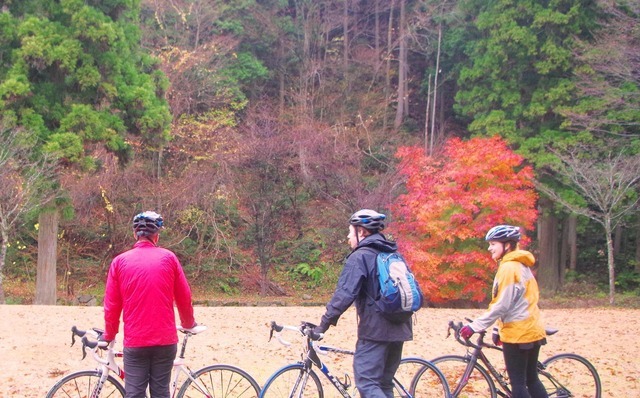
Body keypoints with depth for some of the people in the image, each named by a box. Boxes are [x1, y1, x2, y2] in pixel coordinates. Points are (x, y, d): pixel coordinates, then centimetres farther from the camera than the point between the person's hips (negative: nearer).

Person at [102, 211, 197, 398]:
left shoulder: (120, 261, 0)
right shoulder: (168, 258, 0)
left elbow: (111, 305, 2)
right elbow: (184, 297, 6)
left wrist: (109, 334, 18)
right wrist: (188, 323, 24)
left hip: (134, 342, 0)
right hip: (165, 340, 1)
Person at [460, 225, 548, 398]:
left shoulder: (509, 268, -15)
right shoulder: (521, 265, 15)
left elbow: (501, 305, -20)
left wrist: (474, 326, -19)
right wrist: (502, 330, 22)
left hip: (517, 334, -9)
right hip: (531, 331, 9)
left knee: (518, 383, -3)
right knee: (531, 379, 15)